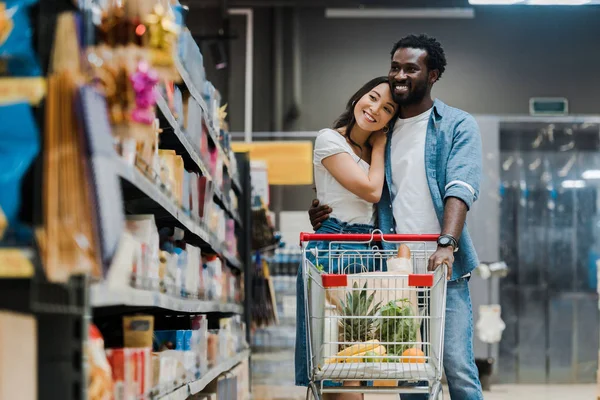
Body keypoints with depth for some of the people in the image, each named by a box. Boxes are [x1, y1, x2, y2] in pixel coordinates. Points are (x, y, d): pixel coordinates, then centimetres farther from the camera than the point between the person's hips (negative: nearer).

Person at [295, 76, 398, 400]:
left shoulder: (374, 151, 18)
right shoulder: (330, 139, -4)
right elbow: (370, 190, -9)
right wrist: (379, 148, 2)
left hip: (366, 250, 8)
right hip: (333, 249, -8)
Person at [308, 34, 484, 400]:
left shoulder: (458, 126, 2)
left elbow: (460, 189, -13)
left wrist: (447, 244, -29)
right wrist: (323, 210, 2)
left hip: (445, 268, -4)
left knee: (458, 367, -8)